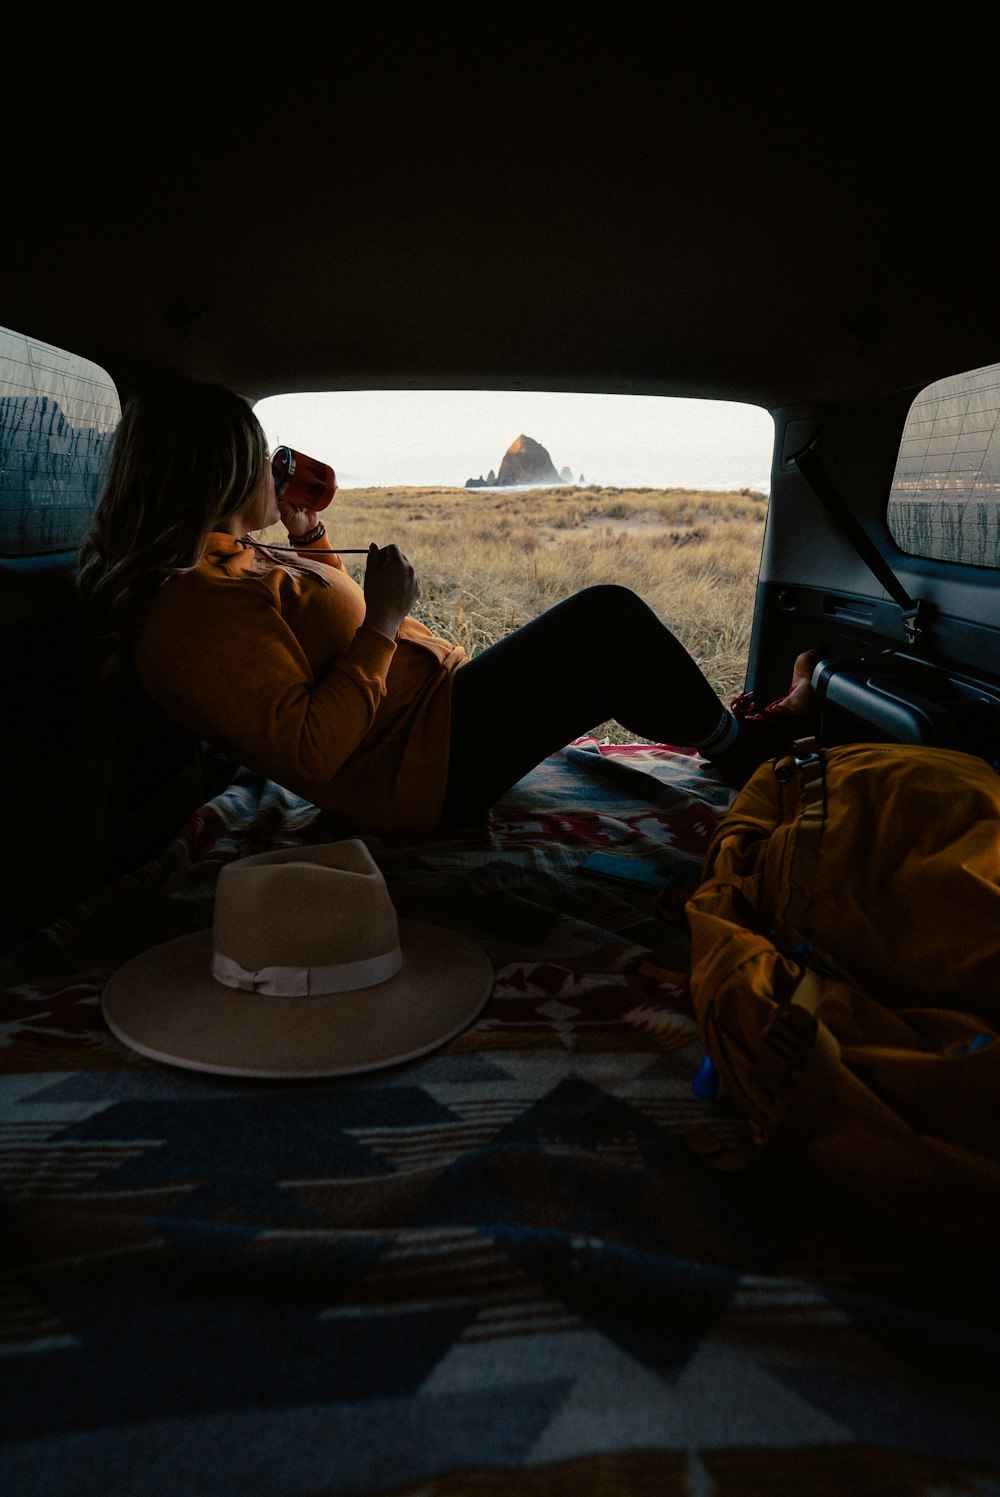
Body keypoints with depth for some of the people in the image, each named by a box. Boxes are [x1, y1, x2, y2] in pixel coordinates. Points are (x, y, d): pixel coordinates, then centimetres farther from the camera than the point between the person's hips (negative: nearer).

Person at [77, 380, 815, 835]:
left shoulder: (226, 560, 12)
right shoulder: (194, 604, -21)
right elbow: (311, 750, -27)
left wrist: (308, 533, 18)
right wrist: (384, 622, -22)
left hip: (441, 704, 11)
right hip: (419, 765, -11)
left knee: (611, 666, 18)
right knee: (609, 615, -10)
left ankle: (734, 731, 37)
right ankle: (739, 745, 13)